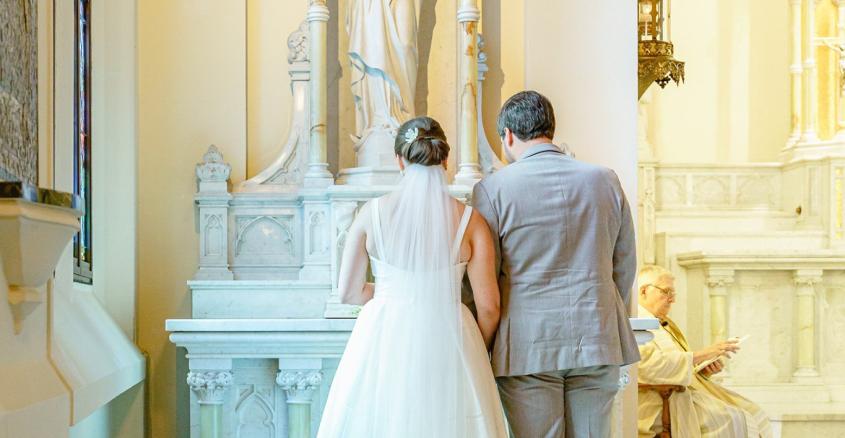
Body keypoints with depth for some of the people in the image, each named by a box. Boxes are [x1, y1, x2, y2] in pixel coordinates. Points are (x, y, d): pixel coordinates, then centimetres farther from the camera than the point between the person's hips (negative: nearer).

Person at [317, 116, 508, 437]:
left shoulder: (372, 212, -3)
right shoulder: (469, 219, -4)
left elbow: (349, 292, 4)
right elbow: (488, 306, -4)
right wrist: (478, 352, 14)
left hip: (384, 348, 0)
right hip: (447, 349, 0)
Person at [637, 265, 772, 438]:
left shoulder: (665, 323, 22)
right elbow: (652, 364, -25)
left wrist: (704, 371, 3)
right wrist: (703, 354, -21)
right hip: (661, 406, -10)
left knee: (752, 414, -4)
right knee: (736, 423, -19)